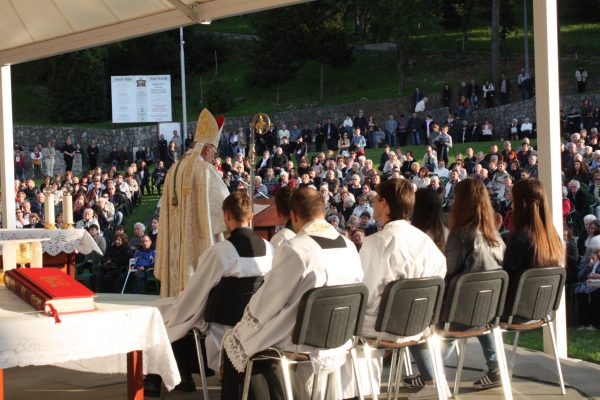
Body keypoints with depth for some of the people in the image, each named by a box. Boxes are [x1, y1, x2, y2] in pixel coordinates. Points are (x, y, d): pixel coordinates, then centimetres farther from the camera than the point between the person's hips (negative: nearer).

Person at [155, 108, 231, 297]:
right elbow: (225, 204, -7)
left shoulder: (174, 170, 10)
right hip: (200, 242, -7)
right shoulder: (206, 170, -10)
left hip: (176, 245, 7)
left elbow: (167, 208, 15)